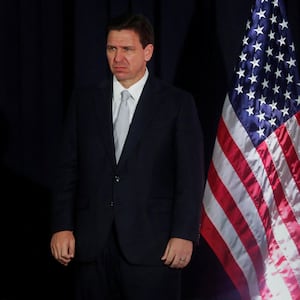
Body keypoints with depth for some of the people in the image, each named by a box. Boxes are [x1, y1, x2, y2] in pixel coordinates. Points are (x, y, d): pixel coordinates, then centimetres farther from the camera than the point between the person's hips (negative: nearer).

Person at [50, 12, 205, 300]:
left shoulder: (178, 103, 2)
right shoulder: (84, 100, 11)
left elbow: (190, 175, -2)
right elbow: (68, 169, 9)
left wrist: (184, 234, -9)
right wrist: (62, 227, 1)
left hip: (151, 246, -3)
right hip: (91, 244, 3)